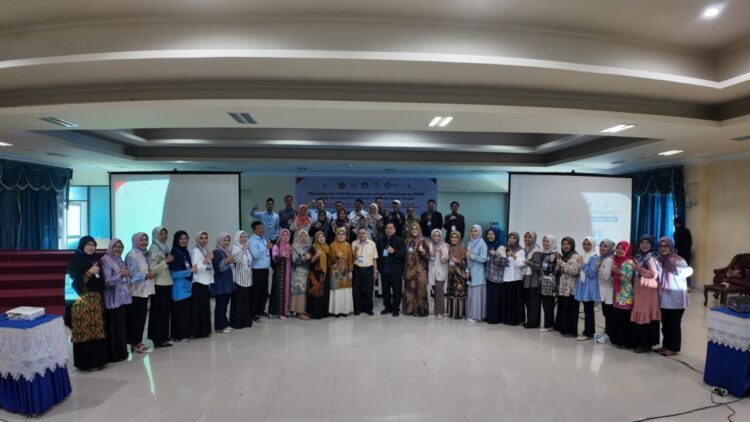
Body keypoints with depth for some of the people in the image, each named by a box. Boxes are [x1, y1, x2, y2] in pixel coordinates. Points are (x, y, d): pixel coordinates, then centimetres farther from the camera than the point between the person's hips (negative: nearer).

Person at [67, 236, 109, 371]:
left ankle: (97, 360, 16)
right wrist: (90, 272, -21)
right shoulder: (77, 261, -7)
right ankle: (85, 362, 4)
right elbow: (76, 281, -16)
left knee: (97, 330, 8)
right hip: (83, 301, -7)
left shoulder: (94, 260, 14)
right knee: (85, 331, -5)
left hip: (96, 299, 7)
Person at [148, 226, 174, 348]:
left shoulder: (165, 248, 13)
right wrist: (166, 261, -22)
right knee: (159, 312, -3)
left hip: (167, 283, 8)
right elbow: (152, 269, -19)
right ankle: (158, 339, 5)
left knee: (166, 311, 11)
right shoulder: (154, 249, -11)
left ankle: (163, 337, 18)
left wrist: (170, 262, 9)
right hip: (159, 285, -8)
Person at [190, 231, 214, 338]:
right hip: (198, 283, -8)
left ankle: (204, 330, 18)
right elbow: (195, 268, -19)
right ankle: (199, 332, 1)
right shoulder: (195, 251, -9)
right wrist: (206, 260, -21)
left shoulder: (206, 250, 15)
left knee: (205, 307, 11)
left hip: (206, 282, 8)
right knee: (199, 308, -5)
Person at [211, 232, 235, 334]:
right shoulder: (216, 252, -9)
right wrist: (226, 261, -28)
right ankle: (220, 326, 2)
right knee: (220, 304, -4)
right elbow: (216, 267, -18)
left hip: (228, 281, 7)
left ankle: (224, 324, 18)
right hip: (220, 283, -7)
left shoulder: (228, 251, 14)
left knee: (225, 304, 10)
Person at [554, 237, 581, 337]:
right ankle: (563, 328, 18)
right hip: (562, 287, 8)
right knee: (562, 308, 10)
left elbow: (574, 271, -20)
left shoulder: (576, 256, -7)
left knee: (570, 310, -5)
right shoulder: (563, 256, 18)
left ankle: (571, 330, 1)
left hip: (571, 288, -8)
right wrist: (558, 266, 7)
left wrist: (563, 264, -16)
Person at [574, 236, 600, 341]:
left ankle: (587, 333, 3)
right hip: (583, 285, 8)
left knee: (588, 310, -3)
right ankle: (591, 331, 21)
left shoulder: (594, 258, -11)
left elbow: (592, 273, -19)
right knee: (588, 310, 13)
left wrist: (583, 264, -15)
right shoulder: (582, 256, 13)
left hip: (590, 287, -8)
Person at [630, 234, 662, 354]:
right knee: (639, 316, 9)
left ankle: (646, 344, 4)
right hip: (639, 290, 8)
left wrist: (640, 269, -16)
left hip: (648, 291, -8)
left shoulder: (651, 257, -9)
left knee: (646, 316, -4)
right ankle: (639, 342, 17)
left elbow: (654, 274, -19)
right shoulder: (638, 256, 14)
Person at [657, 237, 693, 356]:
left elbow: (688, 271, -30)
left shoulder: (678, 260, -13)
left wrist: (674, 264, -43)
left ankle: (674, 348, 15)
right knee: (665, 323, 15)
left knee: (674, 323, 3)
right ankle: (666, 345, 27)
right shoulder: (660, 260, 7)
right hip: (664, 298, 7)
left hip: (676, 298, -6)